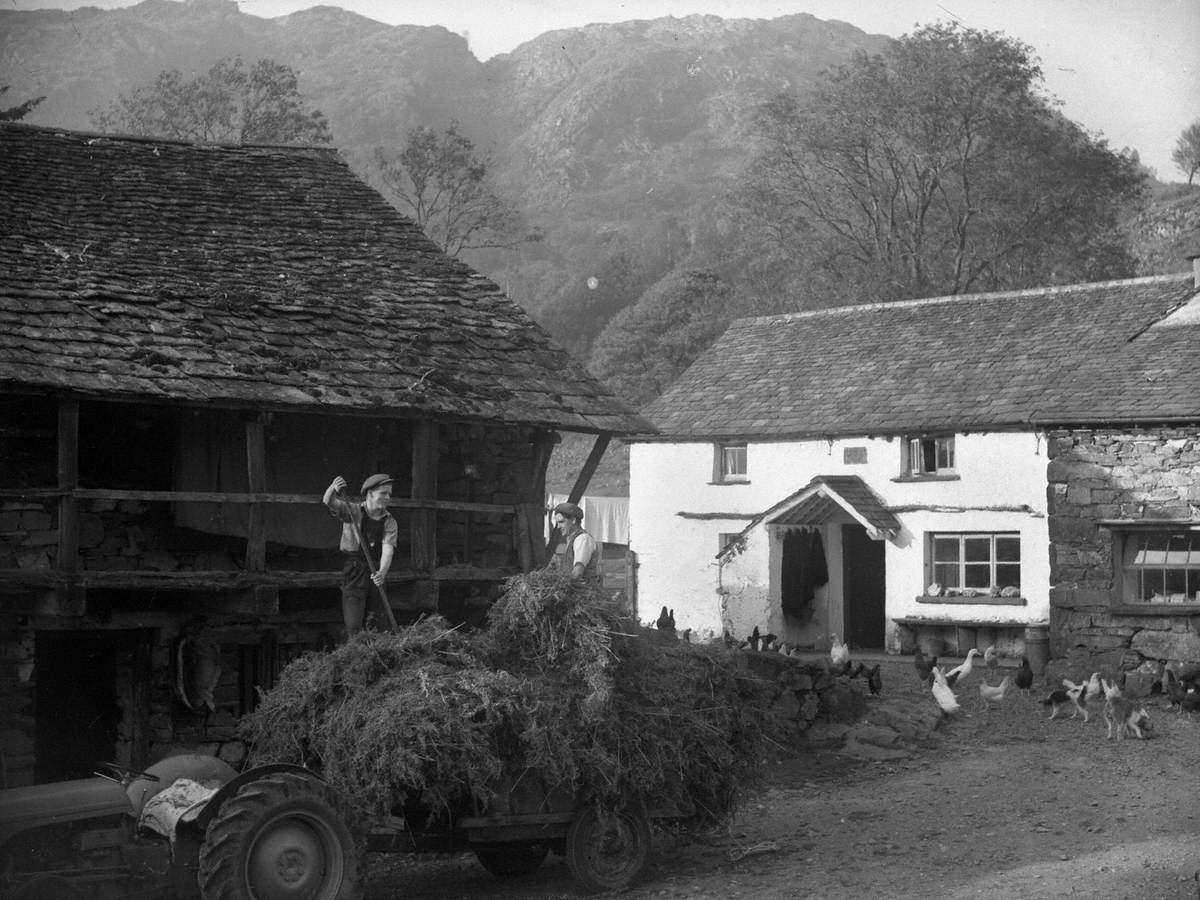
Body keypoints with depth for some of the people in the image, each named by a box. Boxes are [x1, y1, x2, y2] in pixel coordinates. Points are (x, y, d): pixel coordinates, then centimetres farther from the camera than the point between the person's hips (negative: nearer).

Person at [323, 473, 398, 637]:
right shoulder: (353, 511, -2)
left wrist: (382, 573, -31)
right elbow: (329, 502, -19)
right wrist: (333, 489, -42)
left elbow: (388, 550, -12)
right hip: (354, 575, -3)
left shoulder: (390, 522, 3)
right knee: (354, 626, -9)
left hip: (375, 575, 3)